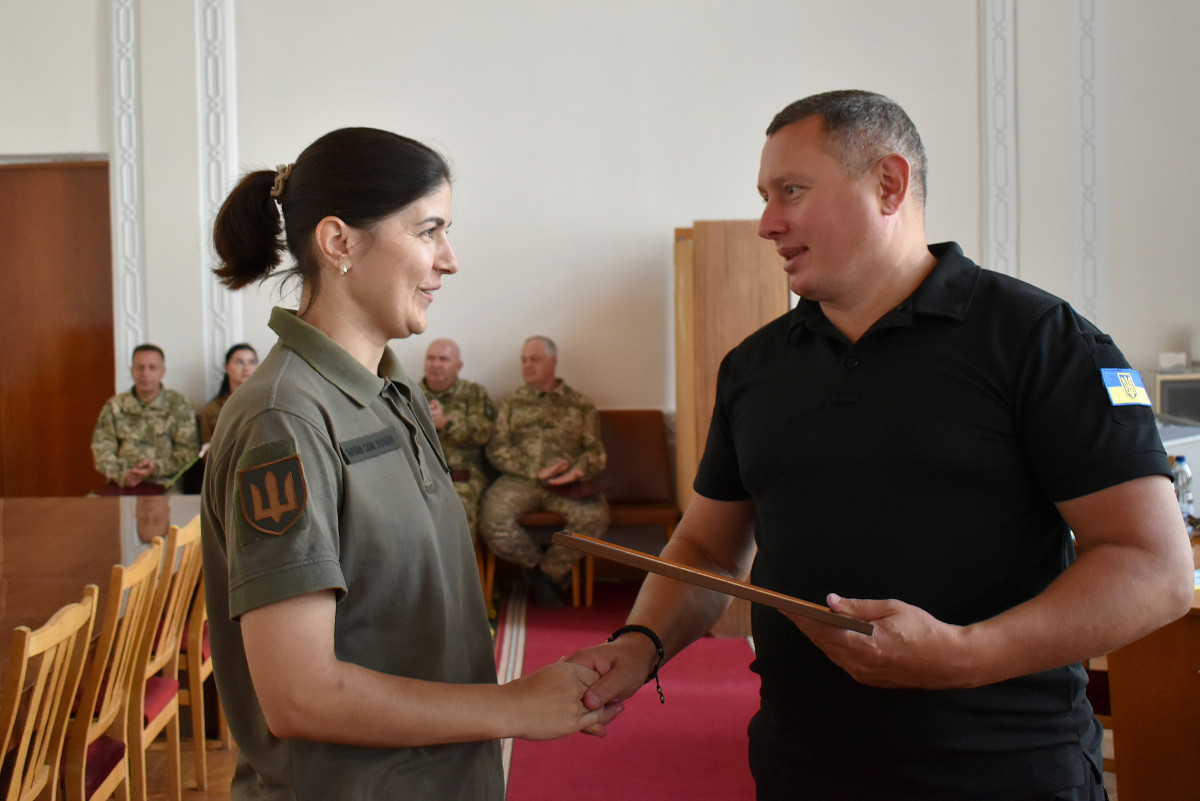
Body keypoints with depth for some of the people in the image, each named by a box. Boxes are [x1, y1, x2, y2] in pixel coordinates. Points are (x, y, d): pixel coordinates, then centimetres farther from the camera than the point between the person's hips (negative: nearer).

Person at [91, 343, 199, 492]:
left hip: (164, 485, -2)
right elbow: (101, 449, 7)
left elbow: (188, 450, 2)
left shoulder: (179, 405, 9)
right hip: (121, 486, 2)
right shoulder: (114, 406, 16)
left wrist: (157, 467, -13)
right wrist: (121, 474, -11)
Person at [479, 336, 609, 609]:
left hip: (566, 481, 0)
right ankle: (534, 562, 2)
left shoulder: (580, 404, 17)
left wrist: (578, 471, -13)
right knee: (492, 517, -30)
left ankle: (550, 570, -6)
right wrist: (535, 471, -8)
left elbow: (595, 450, 10)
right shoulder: (512, 401, 17)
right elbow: (497, 449, 6)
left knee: (594, 515, -32)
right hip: (520, 478, 0)